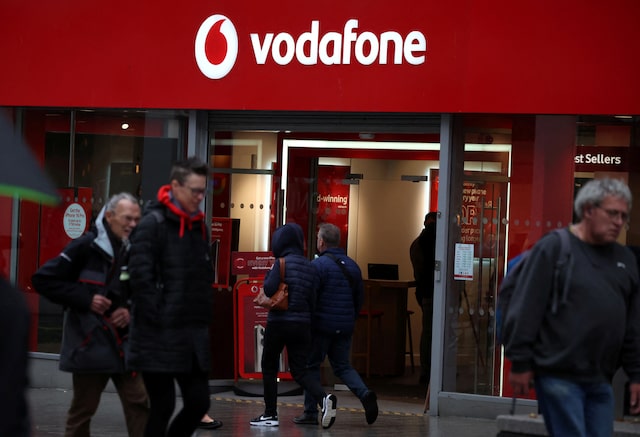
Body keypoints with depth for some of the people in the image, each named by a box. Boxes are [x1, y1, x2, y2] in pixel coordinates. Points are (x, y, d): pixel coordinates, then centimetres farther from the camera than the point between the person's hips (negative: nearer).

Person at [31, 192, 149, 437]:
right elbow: (43, 279, -10)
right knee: (83, 408, 5)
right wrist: (85, 299, -14)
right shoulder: (86, 247, -10)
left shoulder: (133, 250, 5)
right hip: (90, 342, -5)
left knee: (138, 403, 0)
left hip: (123, 341, 5)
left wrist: (130, 310, -2)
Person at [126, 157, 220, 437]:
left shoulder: (200, 227, 13)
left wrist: (203, 318, 11)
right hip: (160, 335, -7)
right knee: (163, 406, -1)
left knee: (199, 402, 5)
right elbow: (140, 277, -17)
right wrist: (158, 320, -17)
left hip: (194, 334, 7)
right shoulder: (153, 224, -10)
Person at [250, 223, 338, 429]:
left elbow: (269, 289, -18)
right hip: (302, 324, 5)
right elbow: (313, 298, 7)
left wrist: (268, 276, 2)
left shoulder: (282, 262, -9)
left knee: (269, 367, 11)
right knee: (299, 370, 8)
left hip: (279, 321, -5)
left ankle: (270, 414, 12)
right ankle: (324, 398, -17)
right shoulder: (309, 266, 8)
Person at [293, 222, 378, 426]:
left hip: (321, 325, -6)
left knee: (312, 365, 6)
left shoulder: (318, 265, -11)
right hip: (345, 328, 6)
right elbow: (360, 297, 15)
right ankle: (364, 394, -11)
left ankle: (310, 412, 6)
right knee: (342, 366, 14)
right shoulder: (352, 266, 10)